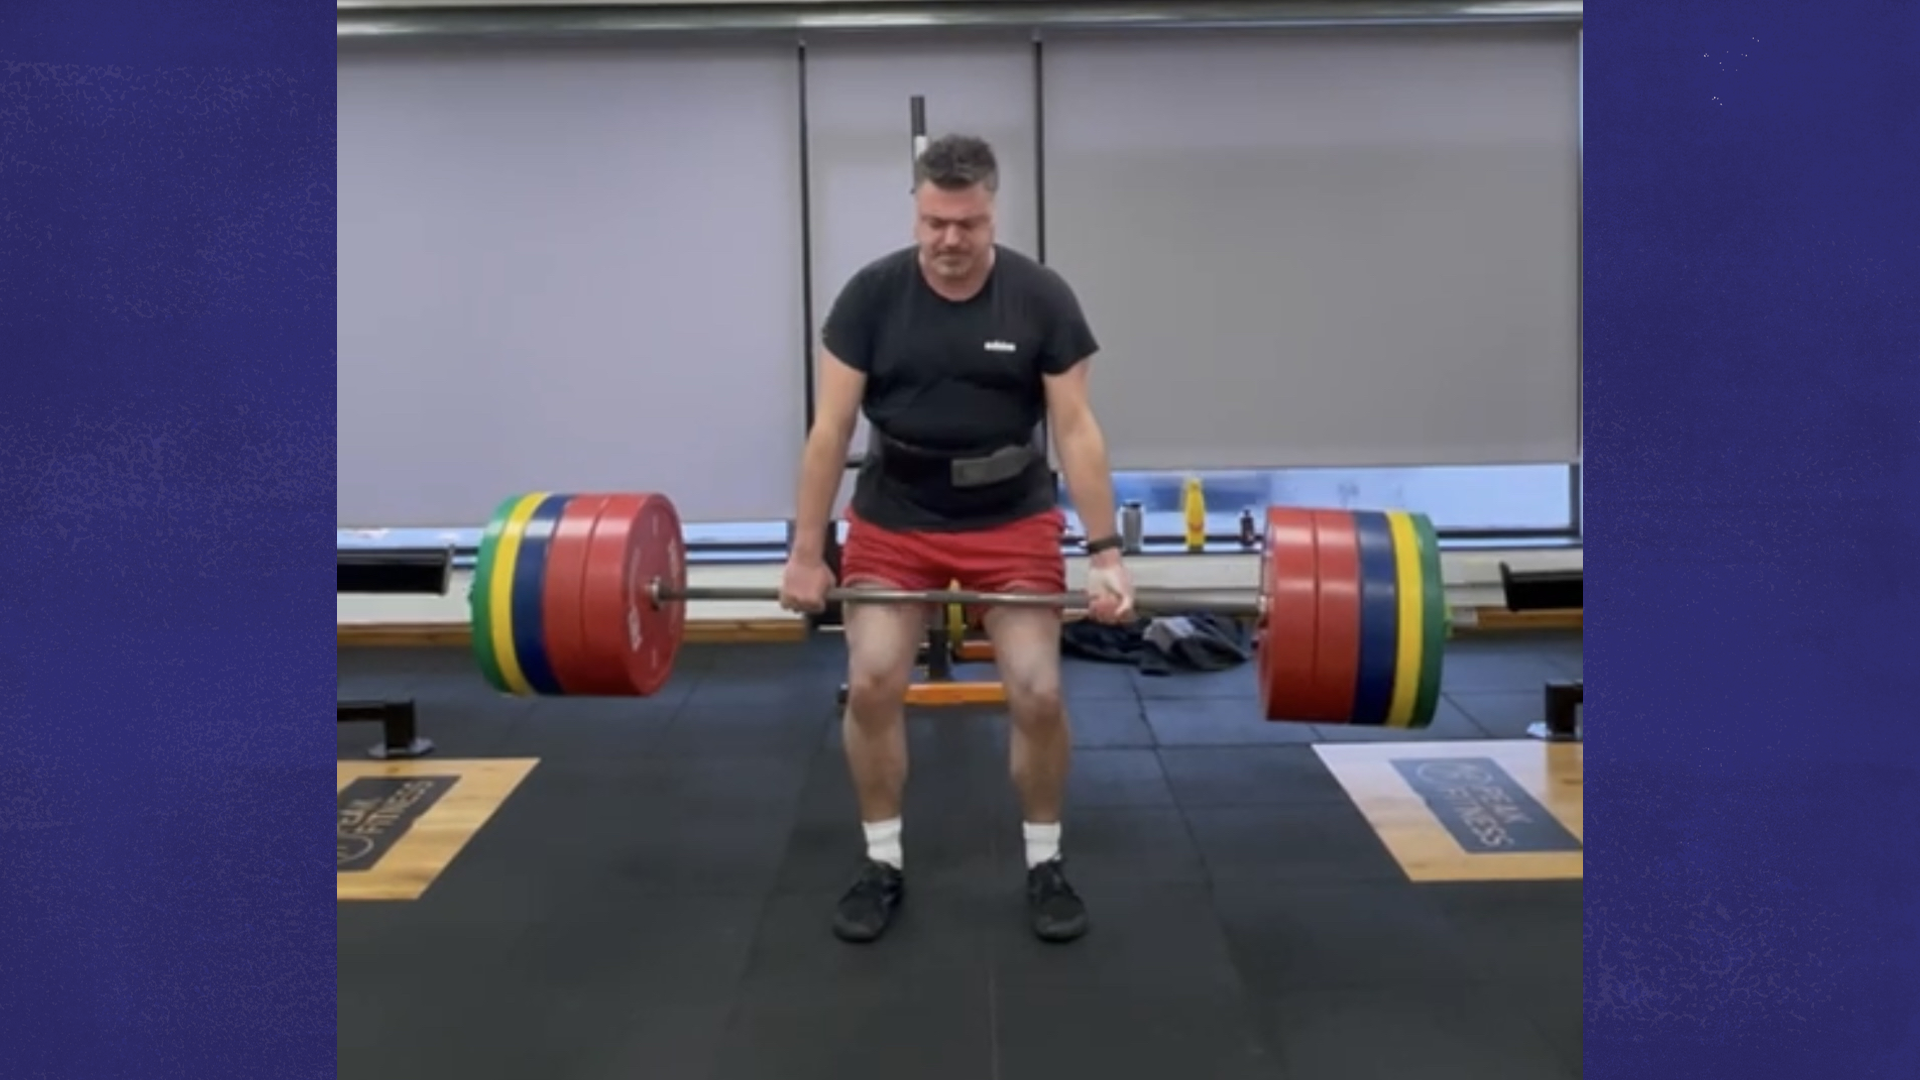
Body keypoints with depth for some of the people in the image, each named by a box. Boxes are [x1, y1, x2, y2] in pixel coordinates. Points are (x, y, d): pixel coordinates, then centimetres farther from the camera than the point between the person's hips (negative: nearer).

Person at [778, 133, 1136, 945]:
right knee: (870, 685, -8)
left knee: (1038, 693, -8)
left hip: (1013, 520, 0)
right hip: (894, 519, 1)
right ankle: (882, 864, 12)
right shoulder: (871, 294, -11)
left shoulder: (1041, 298, -12)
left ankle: (1045, 865, 13)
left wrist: (1106, 554, -16)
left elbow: (1075, 429, -12)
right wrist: (806, 553, -10)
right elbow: (831, 428, -9)